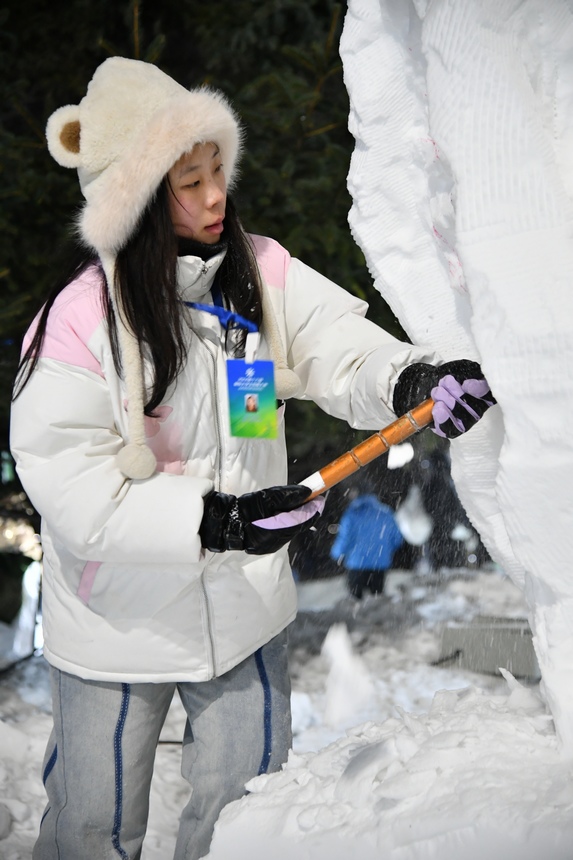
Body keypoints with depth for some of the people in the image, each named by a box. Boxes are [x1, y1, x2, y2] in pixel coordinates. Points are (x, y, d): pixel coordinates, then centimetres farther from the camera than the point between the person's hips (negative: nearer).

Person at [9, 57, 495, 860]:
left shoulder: (263, 273, -7)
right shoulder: (81, 319, -21)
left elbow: (341, 348, -14)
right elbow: (69, 484, -24)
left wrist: (412, 379, -37)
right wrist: (213, 521, -32)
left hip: (244, 604, 4)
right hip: (121, 615, -4)